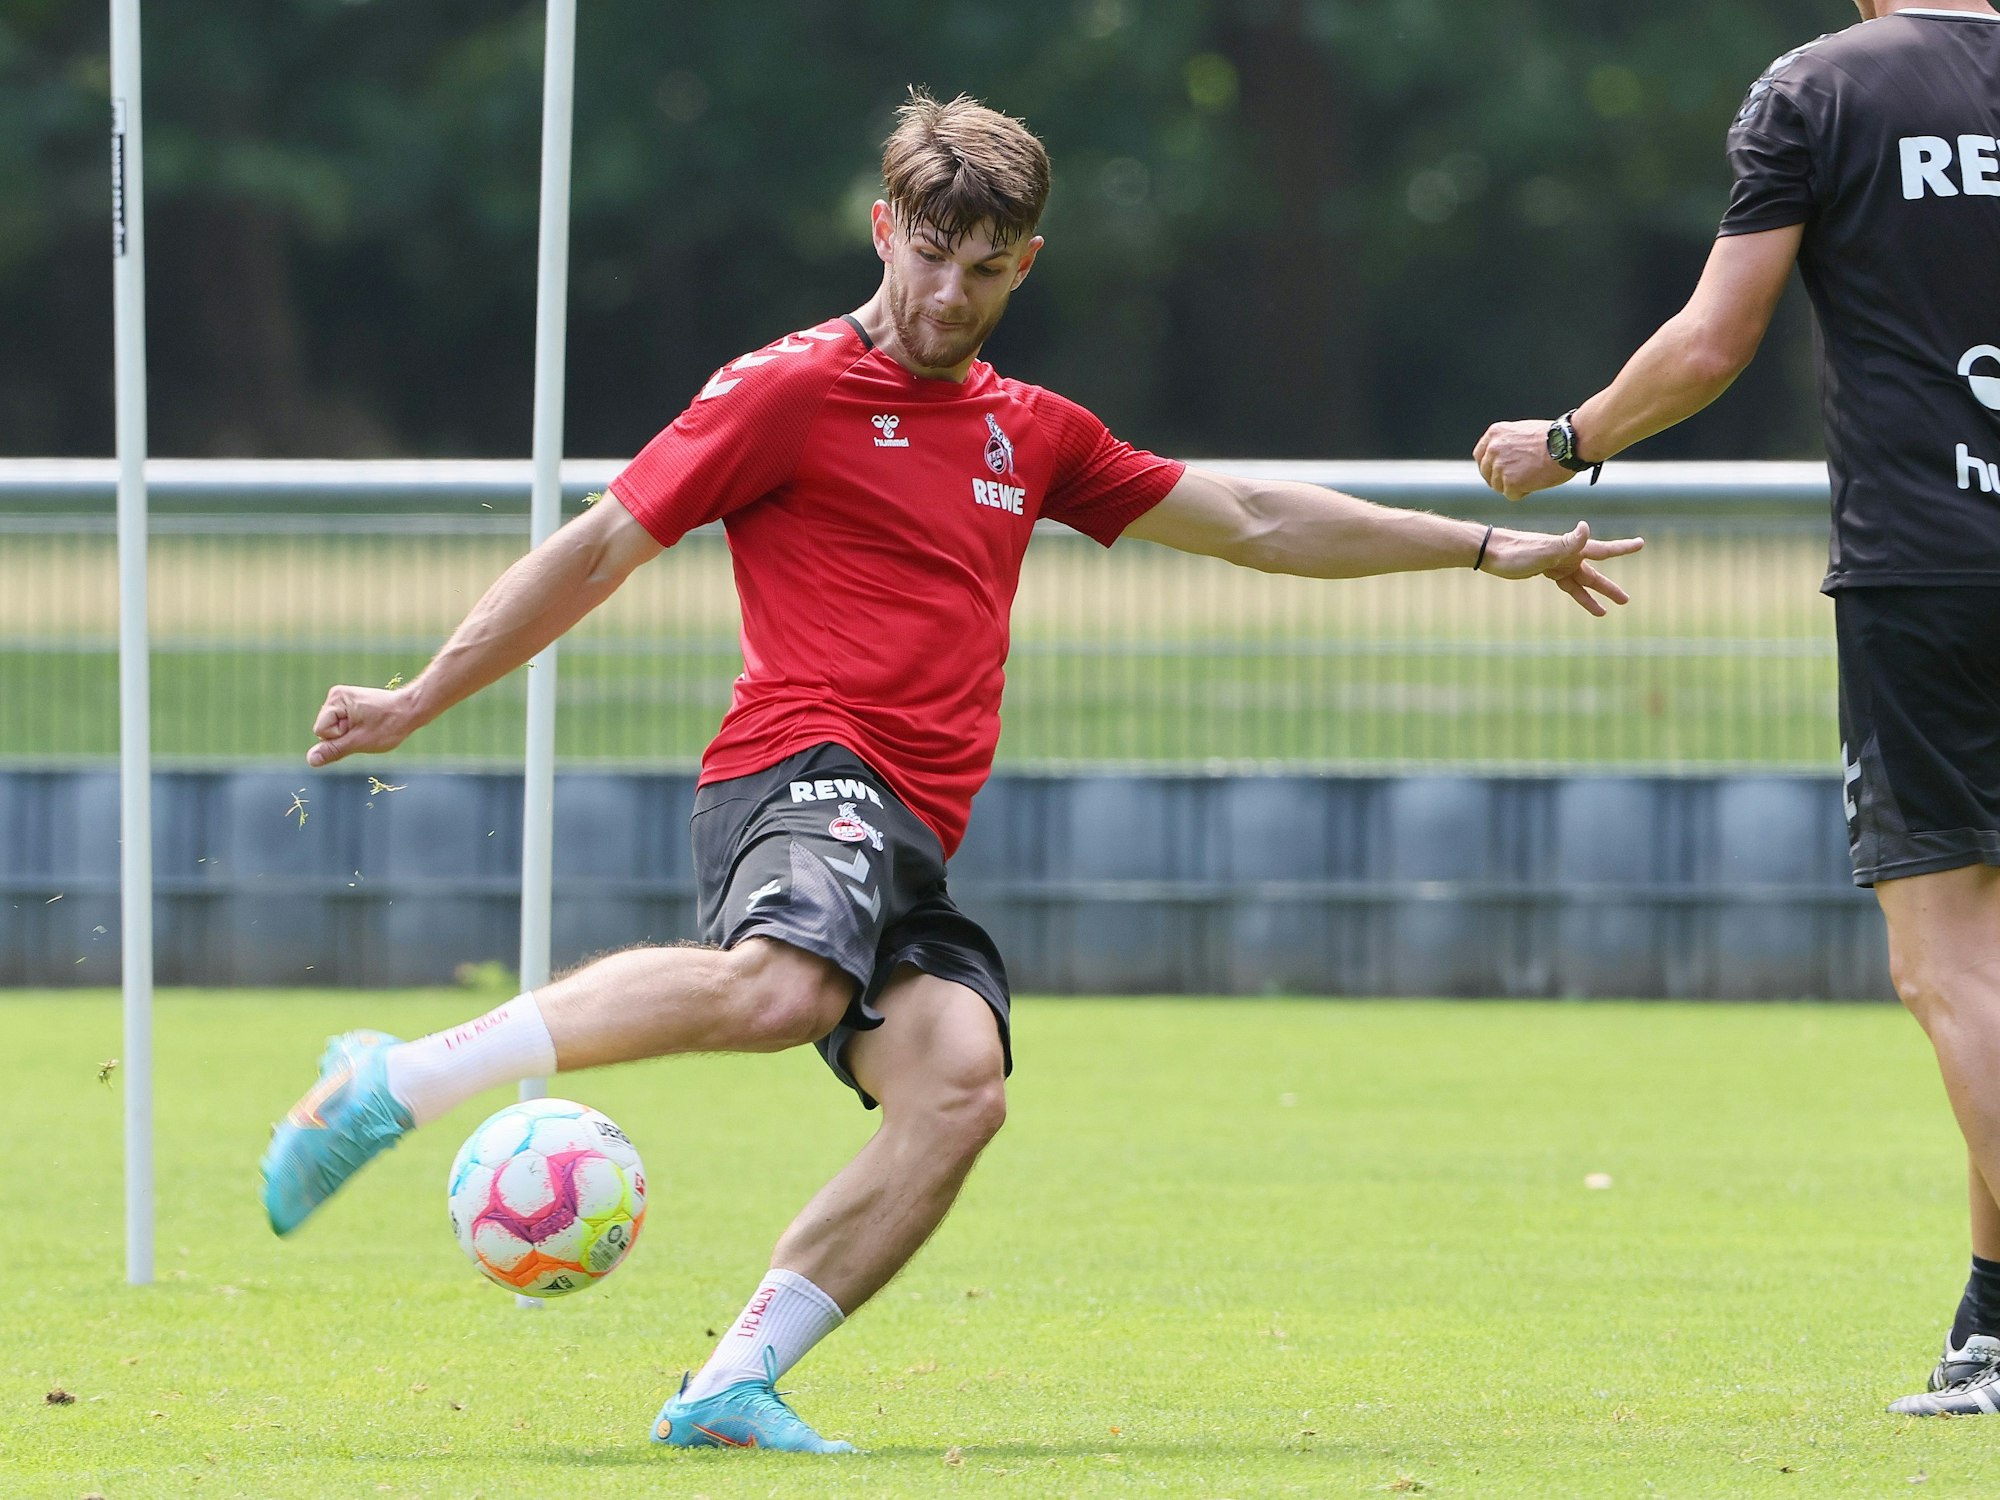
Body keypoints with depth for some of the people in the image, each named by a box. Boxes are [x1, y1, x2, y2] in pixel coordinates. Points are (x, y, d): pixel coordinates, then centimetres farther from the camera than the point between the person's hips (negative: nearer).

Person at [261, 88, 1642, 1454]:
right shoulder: (791, 390, 5)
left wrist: (1489, 549, 32)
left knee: (960, 1082, -22)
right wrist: (418, 702, 3)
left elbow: (1250, 521, 32)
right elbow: (605, 547, 5)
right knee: (778, 990, -39)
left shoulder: (1032, 433, 25)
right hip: (808, 772, -7)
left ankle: (733, 1386, -23)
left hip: (913, 846, 7)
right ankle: (402, 1076, -30)